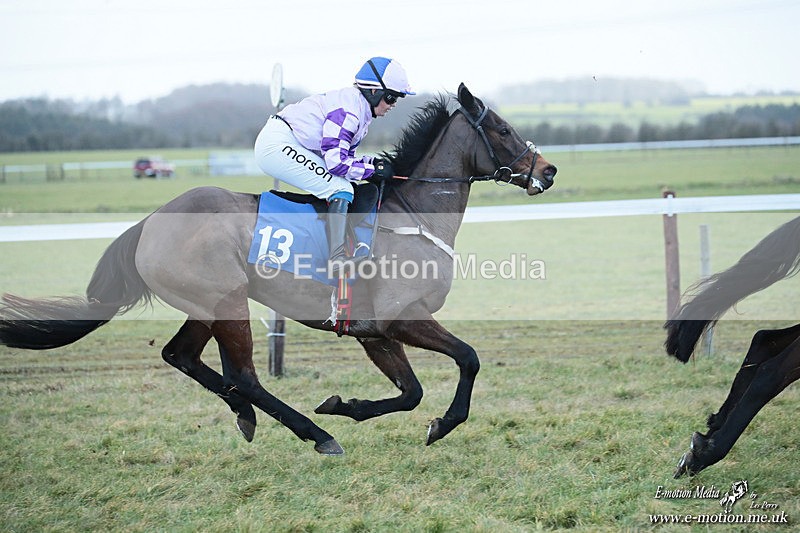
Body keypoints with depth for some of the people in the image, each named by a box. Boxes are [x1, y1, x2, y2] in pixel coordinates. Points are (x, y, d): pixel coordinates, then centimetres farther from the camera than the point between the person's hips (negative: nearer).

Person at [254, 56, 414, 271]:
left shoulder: (360, 109, 13)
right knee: (341, 189, -17)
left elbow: (344, 157, 16)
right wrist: (375, 170, -13)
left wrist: (376, 162, 1)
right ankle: (337, 260, -26)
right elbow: (336, 162, -23)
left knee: (348, 187, 12)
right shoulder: (348, 109, -19)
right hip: (278, 145, -11)